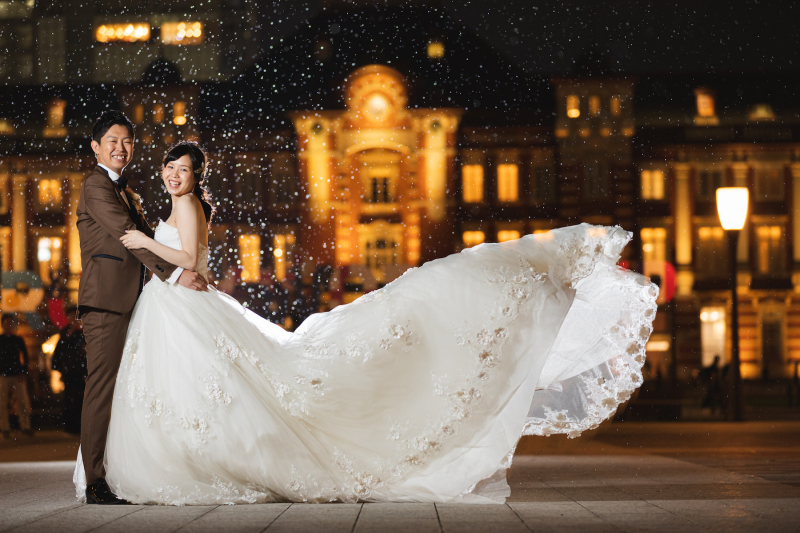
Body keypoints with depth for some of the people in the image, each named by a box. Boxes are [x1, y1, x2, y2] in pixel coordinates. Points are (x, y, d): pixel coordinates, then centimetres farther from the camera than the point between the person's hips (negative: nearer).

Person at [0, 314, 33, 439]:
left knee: (24, 402, -5)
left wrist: (23, 373, 0)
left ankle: (25, 426, 3)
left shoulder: (18, 340, 8)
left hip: (17, 375, 1)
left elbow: (24, 357, 10)